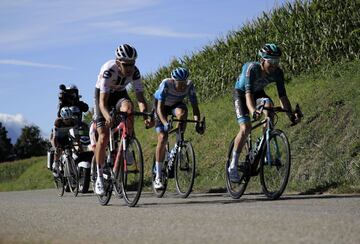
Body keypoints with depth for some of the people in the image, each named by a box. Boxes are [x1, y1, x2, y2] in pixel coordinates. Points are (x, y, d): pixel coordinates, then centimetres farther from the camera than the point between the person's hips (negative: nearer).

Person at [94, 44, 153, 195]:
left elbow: (140, 97, -25)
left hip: (120, 93, 3)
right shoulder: (108, 70, -35)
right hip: (103, 94, -2)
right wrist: (107, 116, -59)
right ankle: (99, 178, 0)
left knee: (128, 108, -35)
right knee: (103, 137, -13)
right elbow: (103, 102, -39)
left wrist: (146, 115, -44)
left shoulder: (134, 72, -24)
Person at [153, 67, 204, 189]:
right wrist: (165, 123, -55)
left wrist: (197, 123, -42)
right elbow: (160, 107, -39)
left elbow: (195, 106, -27)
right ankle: (158, 177, -10)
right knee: (162, 138, -16)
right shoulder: (166, 84, -34)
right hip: (162, 106, -2)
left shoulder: (189, 85, -26)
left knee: (182, 112, -36)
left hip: (176, 104, 2)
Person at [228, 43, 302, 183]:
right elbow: (248, 93, -45)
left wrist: (291, 114, -42)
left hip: (258, 92, 4)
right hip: (241, 93, -4)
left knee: (268, 104, -31)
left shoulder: (277, 73, -23)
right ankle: (233, 166, -12)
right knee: (246, 128, -22)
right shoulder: (252, 68, -35)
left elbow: (282, 96, -26)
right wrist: (253, 111, -64)